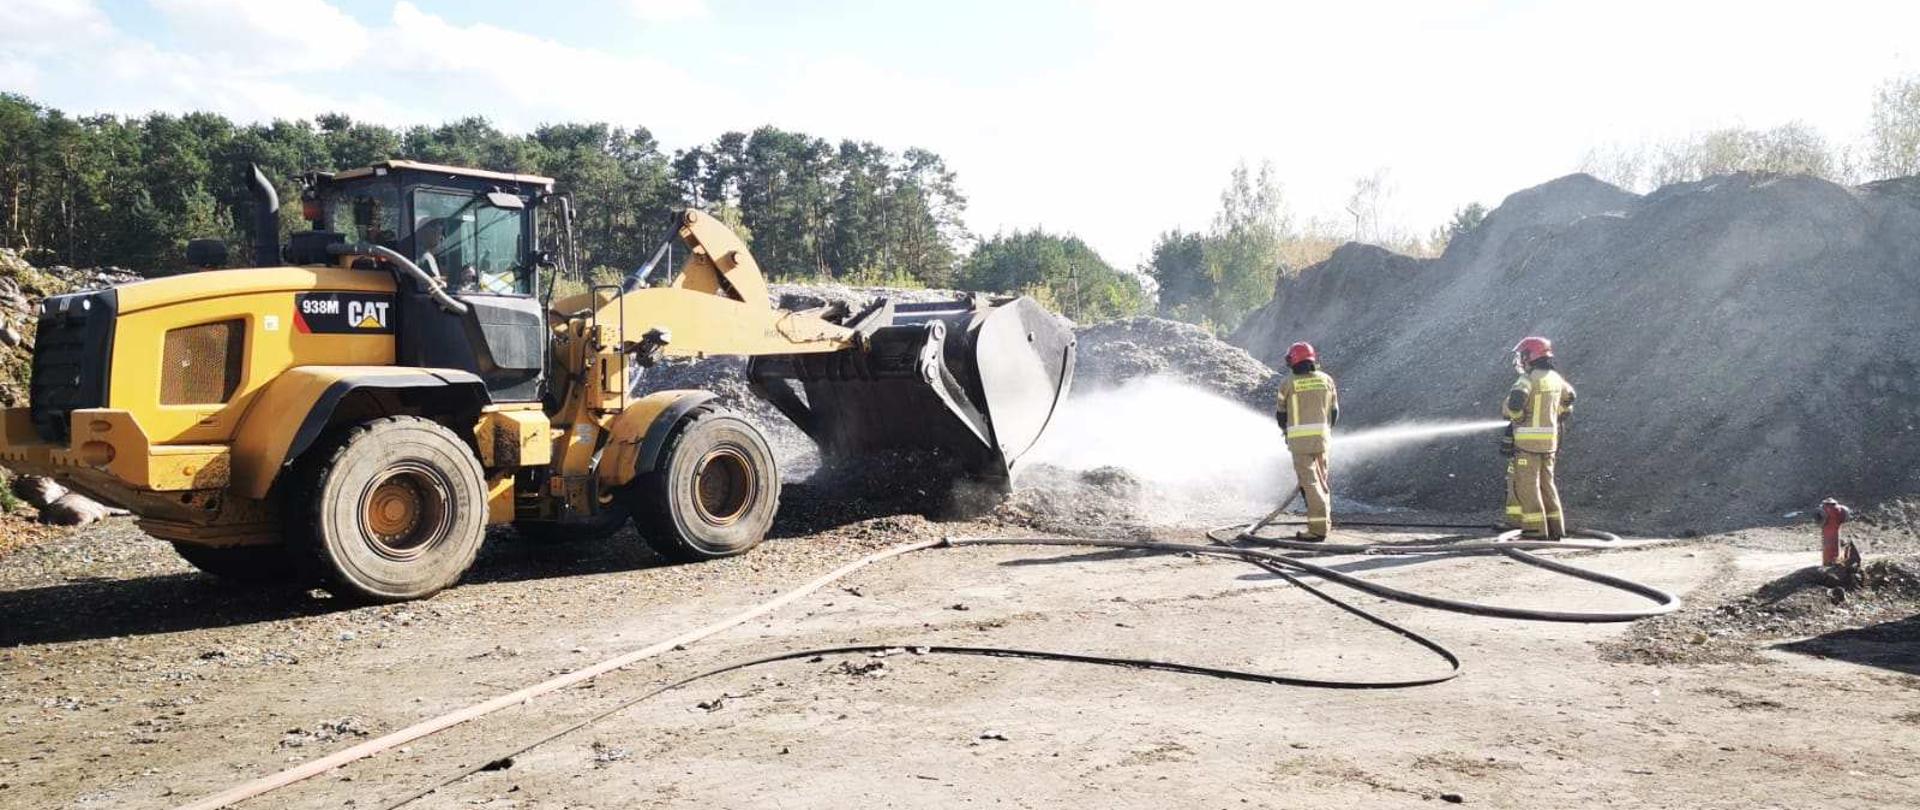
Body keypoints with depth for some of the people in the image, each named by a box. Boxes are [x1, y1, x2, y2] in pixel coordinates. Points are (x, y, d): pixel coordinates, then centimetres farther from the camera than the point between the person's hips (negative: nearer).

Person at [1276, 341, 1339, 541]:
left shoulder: (1288, 384, -5)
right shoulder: (1326, 380, 5)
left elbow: (1281, 414, 7)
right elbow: (1334, 412, 11)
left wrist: (1287, 430, 28)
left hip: (1299, 440, -4)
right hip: (1322, 438, 4)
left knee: (1309, 482, -5)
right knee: (1321, 479, 18)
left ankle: (1318, 528, -12)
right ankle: (1325, 521, 25)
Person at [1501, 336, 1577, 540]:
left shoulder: (1529, 378, -15)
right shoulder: (1555, 378, 11)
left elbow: (1515, 402, -29)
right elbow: (1568, 395, 30)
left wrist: (1515, 416, -9)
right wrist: (1559, 418, 39)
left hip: (1528, 439, -8)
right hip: (1550, 439, 8)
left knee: (1526, 485, -1)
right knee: (1546, 483, 16)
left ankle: (1536, 529, -2)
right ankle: (1555, 528, 17)